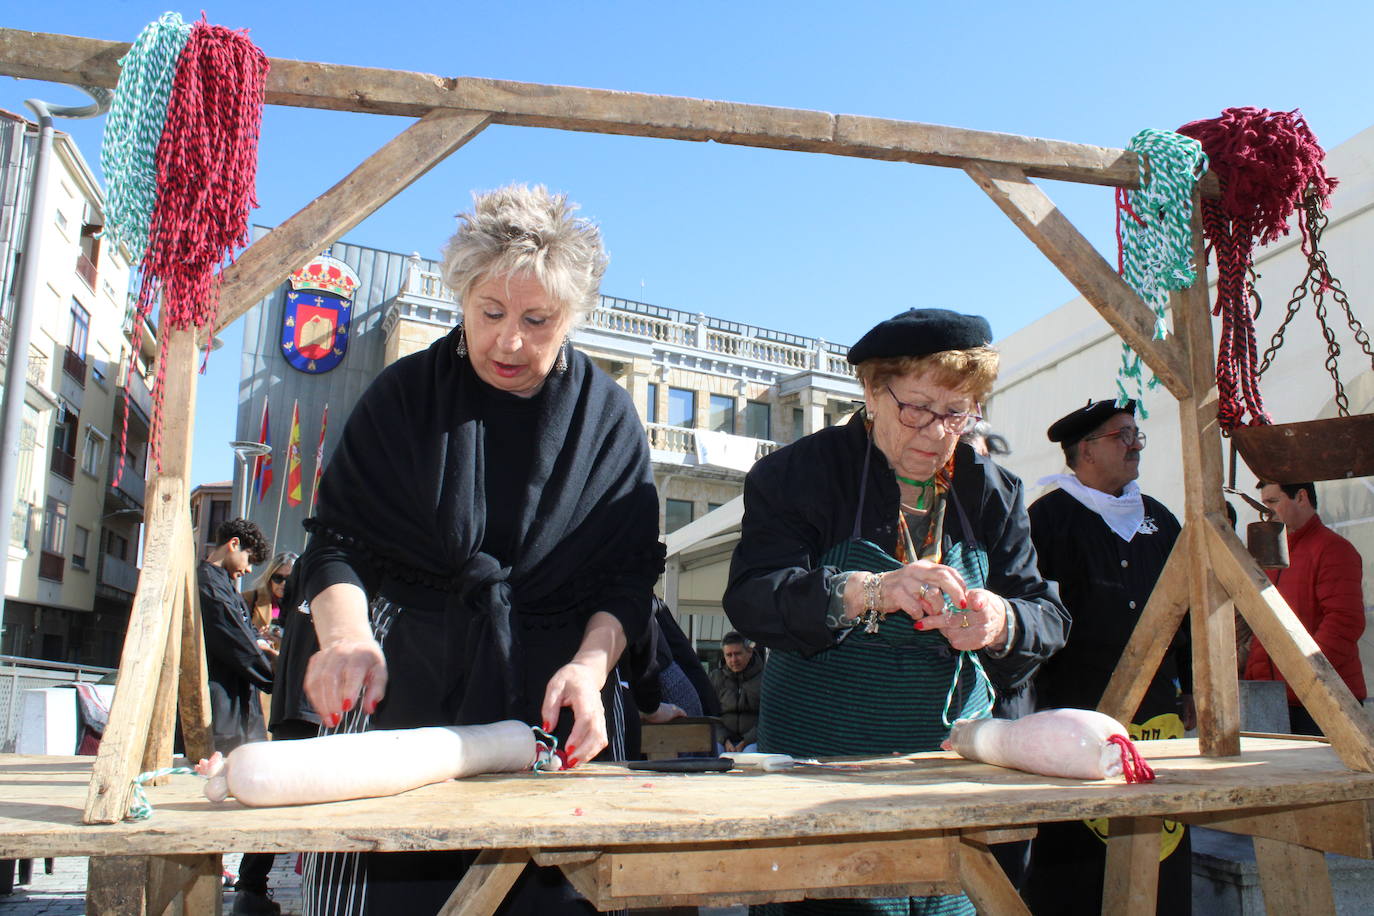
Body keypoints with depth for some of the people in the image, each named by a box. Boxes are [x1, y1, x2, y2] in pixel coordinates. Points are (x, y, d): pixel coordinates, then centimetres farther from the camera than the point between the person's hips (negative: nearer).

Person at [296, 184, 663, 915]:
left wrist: (591, 664, -15)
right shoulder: (405, 396, 3)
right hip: (407, 697, 0)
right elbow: (336, 541, -1)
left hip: (551, 716, 1)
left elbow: (630, 575, 2)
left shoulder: (607, 416, 5)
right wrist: (346, 634, -20)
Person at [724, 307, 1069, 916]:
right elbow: (751, 597, -19)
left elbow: (1046, 617, 3)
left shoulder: (990, 489, 6)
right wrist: (868, 591, -36)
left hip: (959, 764, 4)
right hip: (825, 765, -3)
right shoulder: (802, 472, -7)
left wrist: (1000, 624, -21)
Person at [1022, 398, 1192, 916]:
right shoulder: (1050, 517, -4)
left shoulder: (1158, 519, 15)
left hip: (1158, 713, 6)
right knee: (1073, 858, -1)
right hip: (1079, 714, -6)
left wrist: (1193, 686, 19)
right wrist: (1030, 703, -10)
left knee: (1162, 860, 8)